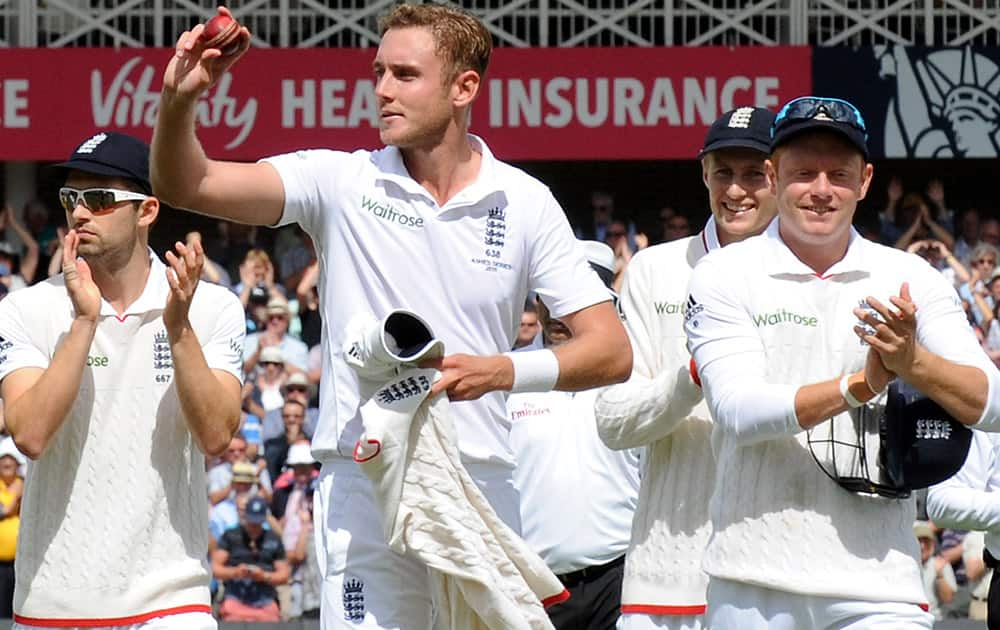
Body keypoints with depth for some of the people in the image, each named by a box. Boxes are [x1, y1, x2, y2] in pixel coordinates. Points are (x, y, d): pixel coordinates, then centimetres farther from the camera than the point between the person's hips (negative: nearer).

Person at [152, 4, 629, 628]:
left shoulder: (524, 202, 4)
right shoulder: (342, 181, 2)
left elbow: (612, 351, 2)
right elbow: (188, 184, -8)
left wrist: (499, 371, -15)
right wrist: (177, 102, -28)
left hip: (483, 488, 2)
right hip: (365, 488, -1)